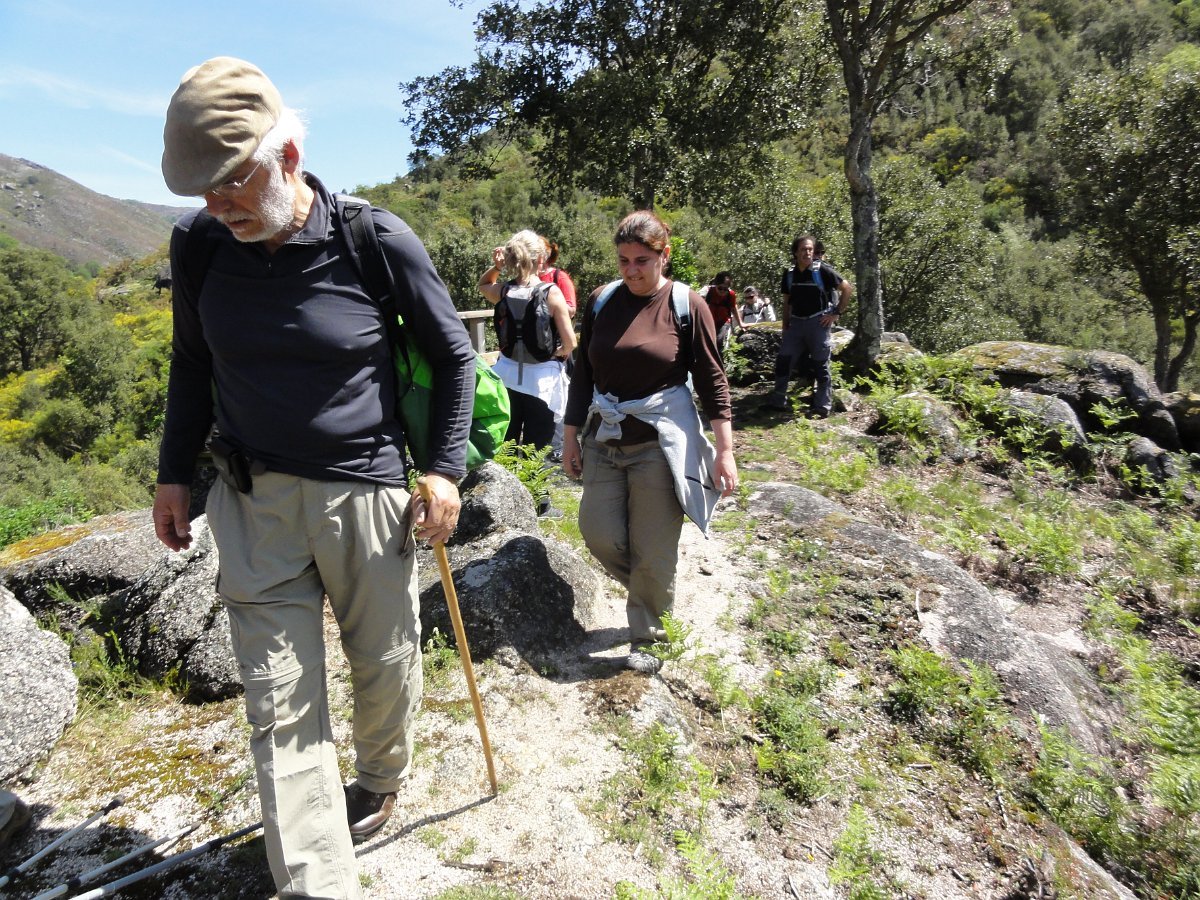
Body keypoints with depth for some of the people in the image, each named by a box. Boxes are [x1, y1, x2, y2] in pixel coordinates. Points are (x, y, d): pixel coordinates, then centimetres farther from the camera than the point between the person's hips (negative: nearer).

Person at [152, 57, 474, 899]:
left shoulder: (377, 242, -11)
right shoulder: (198, 245, 0)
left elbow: (453, 353, 0)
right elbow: (192, 365, 15)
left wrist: (445, 467, -6)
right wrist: (174, 472, 13)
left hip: (367, 492, -2)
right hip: (254, 501, 3)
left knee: (386, 663, 14)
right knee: (280, 701, 3)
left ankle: (381, 782, 46)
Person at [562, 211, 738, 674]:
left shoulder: (687, 305, -6)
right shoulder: (601, 301, 3)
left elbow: (712, 380, -5)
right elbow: (583, 374, 9)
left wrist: (725, 450, -9)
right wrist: (571, 437, 9)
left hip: (661, 444, -4)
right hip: (604, 440, 4)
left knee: (653, 551, 2)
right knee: (600, 536, 1)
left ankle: (646, 636, 25)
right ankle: (648, 591, 32)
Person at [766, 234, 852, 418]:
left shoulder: (822, 270, -6)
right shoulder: (789, 274, 8)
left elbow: (847, 288, -2)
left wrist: (836, 313, -6)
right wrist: (785, 327, 12)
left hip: (818, 322, -4)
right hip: (796, 322, 5)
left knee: (820, 365, 0)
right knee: (783, 360, 0)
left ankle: (823, 407, 5)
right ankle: (777, 401, 10)